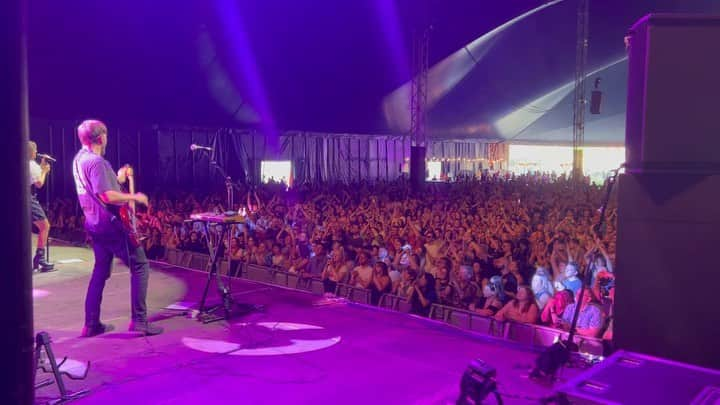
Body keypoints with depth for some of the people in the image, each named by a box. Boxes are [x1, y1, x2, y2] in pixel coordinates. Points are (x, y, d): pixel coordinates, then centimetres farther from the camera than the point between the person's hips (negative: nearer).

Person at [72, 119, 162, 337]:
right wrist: (134, 197, -13)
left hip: (94, 222, 10)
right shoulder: (96, 162, -18)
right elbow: (107, 196, -25)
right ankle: (139, 320, -8)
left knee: (100, 271, 16)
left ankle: (92, 324, 19)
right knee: (140, 265, -5)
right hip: (109, 223, -10)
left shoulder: (79, 159, 13)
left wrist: (118, 179, 17)